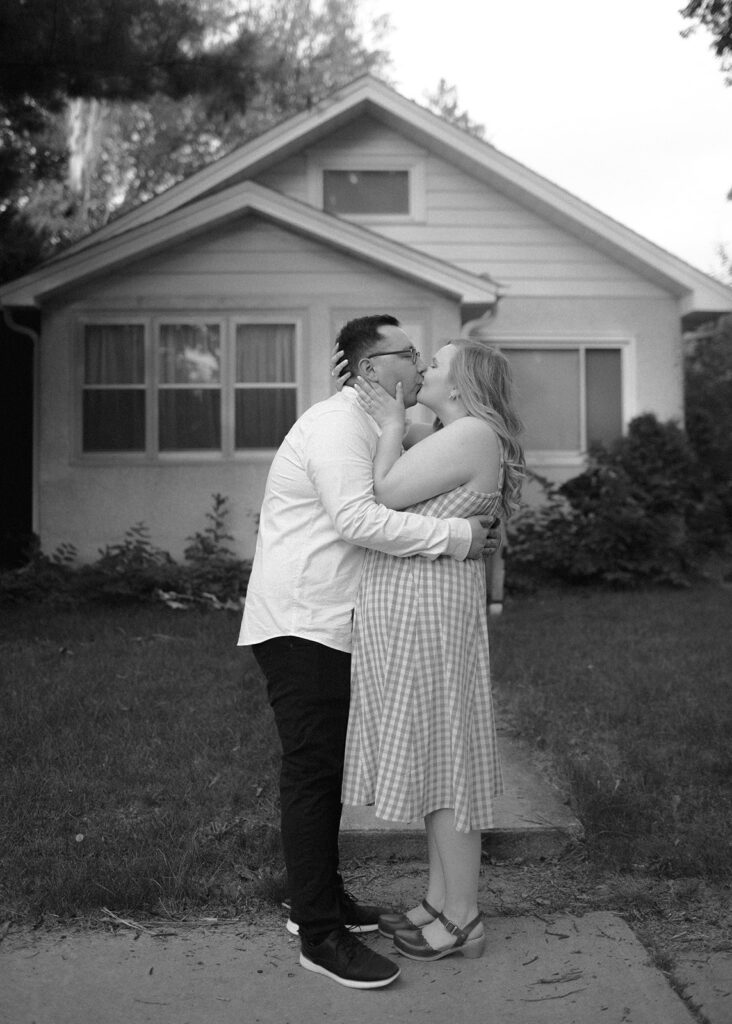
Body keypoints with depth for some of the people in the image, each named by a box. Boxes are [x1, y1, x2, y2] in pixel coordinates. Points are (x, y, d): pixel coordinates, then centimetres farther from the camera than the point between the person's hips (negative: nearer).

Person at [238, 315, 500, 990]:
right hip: (300, 624, -10)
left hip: (328, 625, 10)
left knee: (327, 767, 17)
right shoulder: (336, 424, -15)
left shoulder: (370, 428, 19)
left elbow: (374, 518, 15)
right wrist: (455, 536, -23)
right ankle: (321, 935, -1)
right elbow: (355, 519, -27)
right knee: (312, 770, -7)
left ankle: (322, 897, 30)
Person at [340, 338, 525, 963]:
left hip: (426, 606, -10)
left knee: (443, 758, -2)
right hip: (407, 607, 10)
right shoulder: (448, 436, 18)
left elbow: (385, 493, -16)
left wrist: (392, 423, -4)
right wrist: (358, 392, 14)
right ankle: (441, 902, 25)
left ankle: (463, 921, 9)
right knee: (432, 756, 14)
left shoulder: (472, 434, -13)